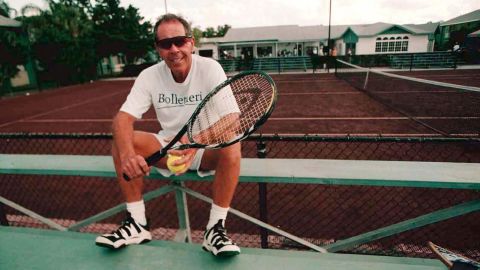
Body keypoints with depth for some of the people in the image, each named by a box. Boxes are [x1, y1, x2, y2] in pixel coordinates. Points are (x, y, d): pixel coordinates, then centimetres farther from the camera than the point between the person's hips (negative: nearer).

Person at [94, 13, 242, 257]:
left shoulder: (210, 68, -15)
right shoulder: (149, 76, -7)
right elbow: (123, 118, -14)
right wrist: (127, 154, -36)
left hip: (206, 148, -3)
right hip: (168, 146, 3)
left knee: (231, 146, -34)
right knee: (121, 141, -17)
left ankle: (215, 229, -20)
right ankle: (137, 224, -7)